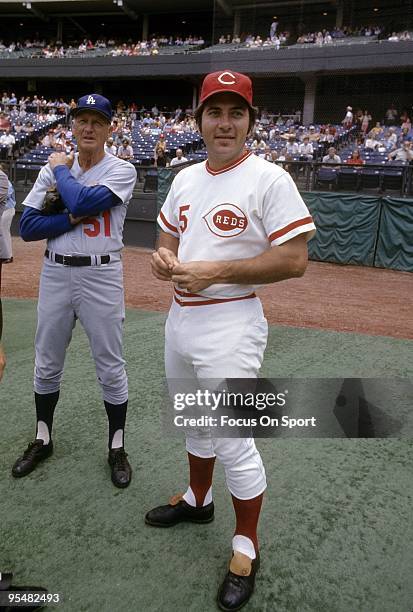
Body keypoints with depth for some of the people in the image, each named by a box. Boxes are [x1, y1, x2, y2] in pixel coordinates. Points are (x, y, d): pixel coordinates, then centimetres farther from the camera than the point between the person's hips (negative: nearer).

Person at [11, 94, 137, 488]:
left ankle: (117, 447, 23)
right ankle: (42, 440, 35)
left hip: (101, 277, -4)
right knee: (46, 363, 15)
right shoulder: (51, 170, 6)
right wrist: (74, 217, -15)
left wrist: (61, 169, -5)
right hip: (54, 274, 4)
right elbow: (27, 227, -3)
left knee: (110, 367, 5)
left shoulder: (121, 170, -5)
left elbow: (83, 201, -23)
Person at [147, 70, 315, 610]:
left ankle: (247, 546, 23)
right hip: (179, 318, 8)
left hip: (229, 326, -7)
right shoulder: (185, 178, 10)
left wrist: (216, 271, -23)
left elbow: (295, 260, -17)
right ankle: (198, 500, 47)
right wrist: (163, 256, -4)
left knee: (231, 441, -1)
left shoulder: (270, 180, -12)